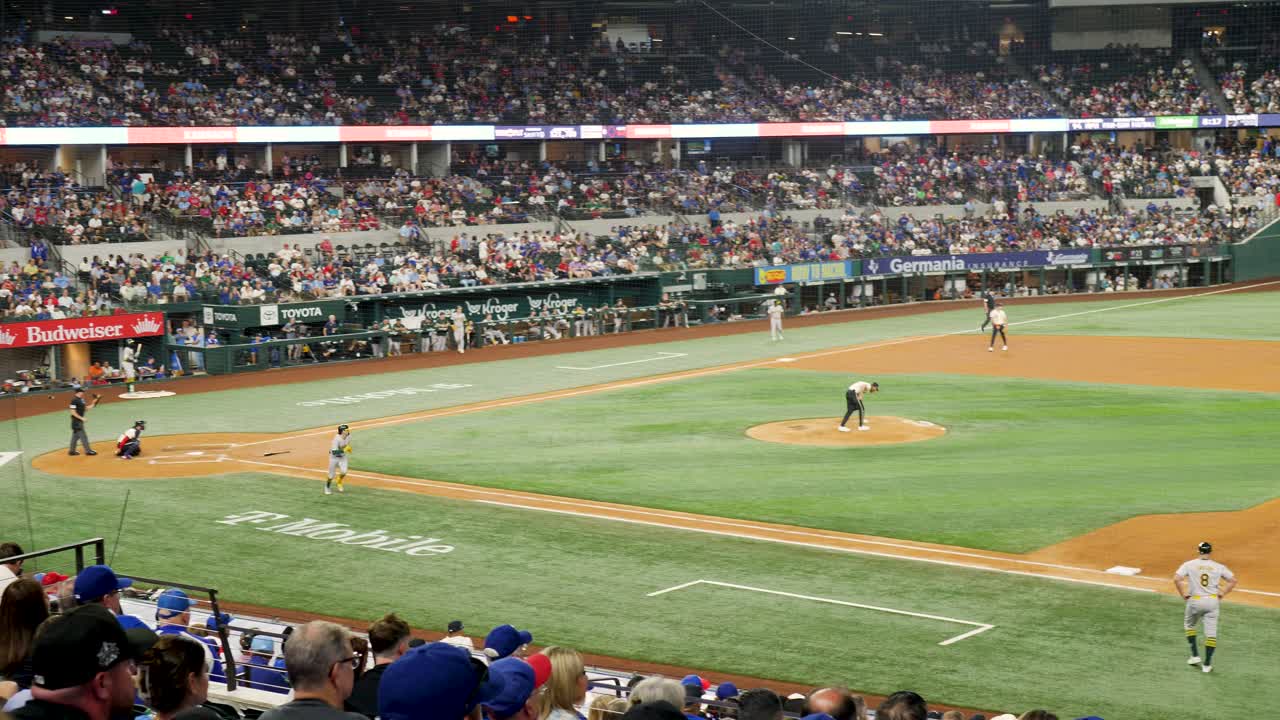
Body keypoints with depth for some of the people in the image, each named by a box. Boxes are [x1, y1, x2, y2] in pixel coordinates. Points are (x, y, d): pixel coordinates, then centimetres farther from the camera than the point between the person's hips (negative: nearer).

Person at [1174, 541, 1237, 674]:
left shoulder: (1189, 564, -4)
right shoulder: (1219, 567, 2)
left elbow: (1176, 579, -14)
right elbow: (1233, 580, 3)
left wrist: (1183, 594, -2)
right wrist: (1222, 593, 10)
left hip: (1195, 601, -1)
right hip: (1213, 601, 1)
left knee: (1189, 625, 24)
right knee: (1211, 632, 6)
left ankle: (1195, 655, 15)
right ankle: (1207, 664, 5)